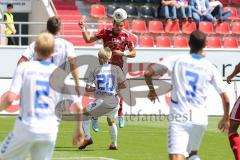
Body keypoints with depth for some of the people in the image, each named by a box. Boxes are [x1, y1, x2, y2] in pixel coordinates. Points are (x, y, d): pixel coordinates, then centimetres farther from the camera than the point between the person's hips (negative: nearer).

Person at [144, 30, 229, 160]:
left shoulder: (176, 60, -1)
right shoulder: (210, 68, 3)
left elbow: (147, 73, -4)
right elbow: (225, 99, 4)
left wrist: (151, 89, 17)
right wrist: (226, 118, 22)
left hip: (178, 118, -3)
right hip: (200, 119, 3)